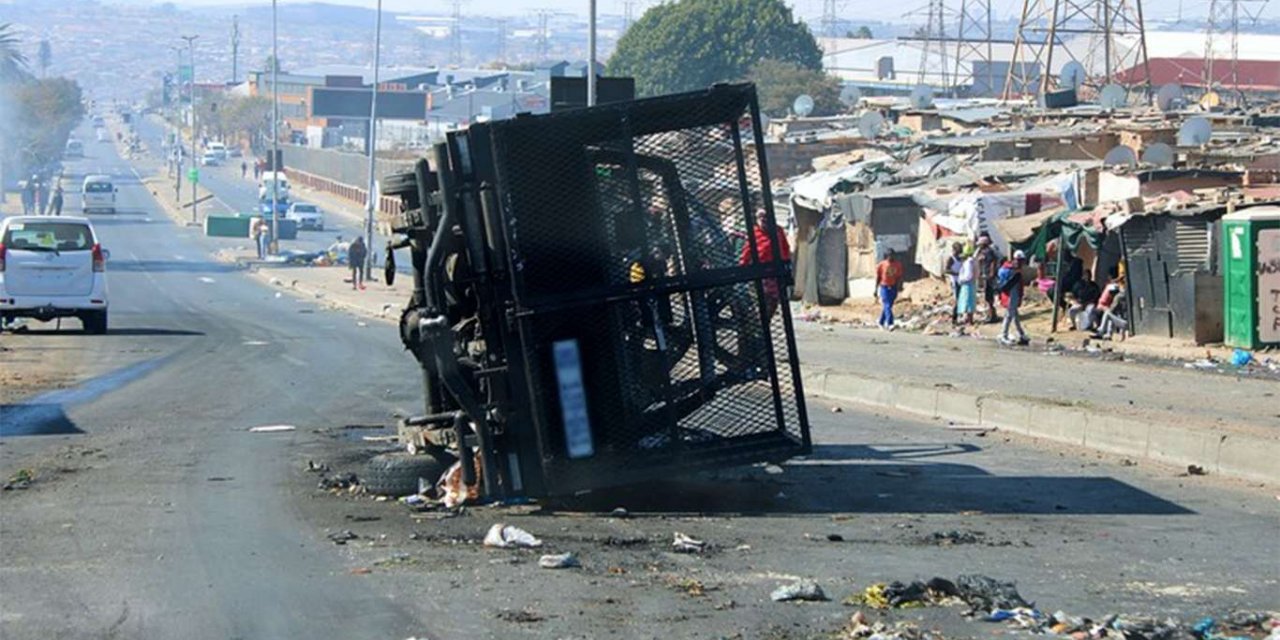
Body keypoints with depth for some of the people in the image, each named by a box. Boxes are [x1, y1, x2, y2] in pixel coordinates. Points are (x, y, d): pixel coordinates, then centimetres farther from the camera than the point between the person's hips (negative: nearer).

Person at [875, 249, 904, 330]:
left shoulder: (898, 265, 3)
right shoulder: (881, 265, -4)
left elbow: (899, 277, 7)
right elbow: (877, 277, 1)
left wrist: (900, 285, -10)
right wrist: (876, 290, 1)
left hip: (893, 288, 4)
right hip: (884, 287, -4)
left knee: (887, 306, 12)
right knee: (887, 306, -14)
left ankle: (881, 322, 30)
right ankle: (889, 323, -21)